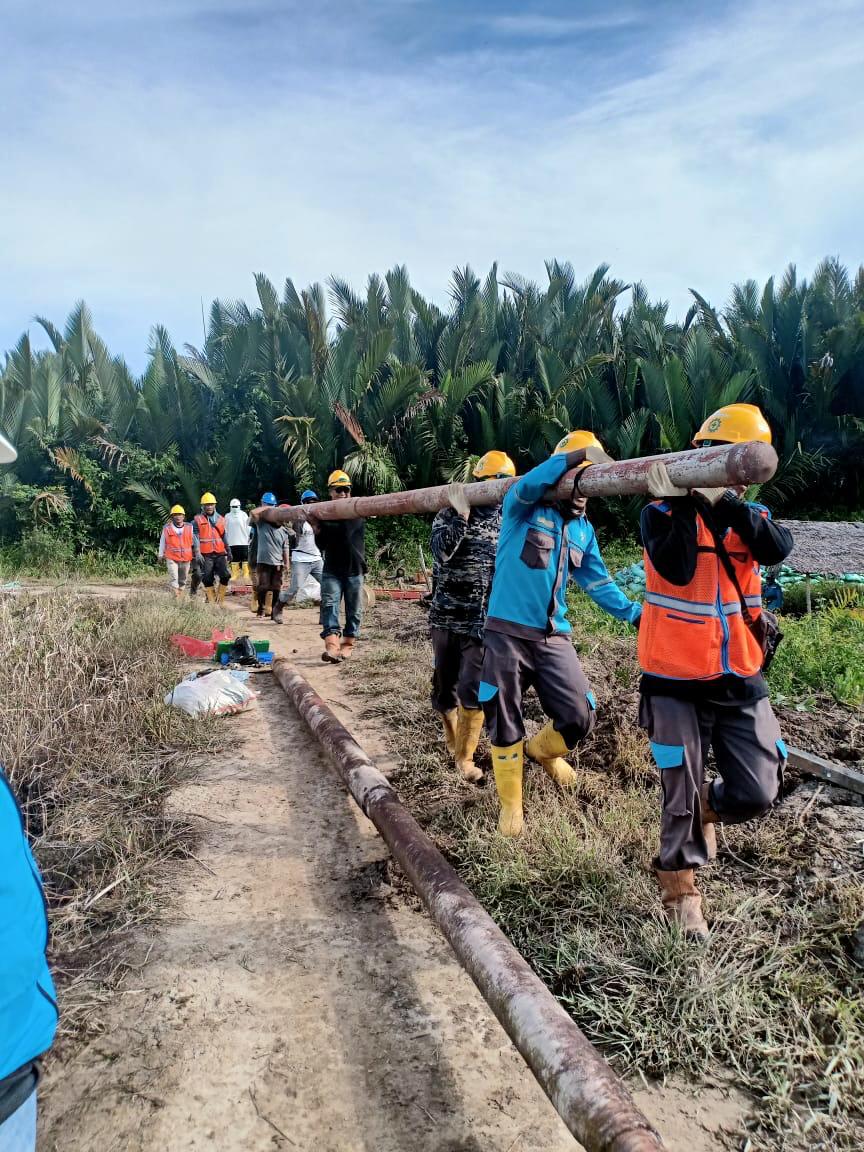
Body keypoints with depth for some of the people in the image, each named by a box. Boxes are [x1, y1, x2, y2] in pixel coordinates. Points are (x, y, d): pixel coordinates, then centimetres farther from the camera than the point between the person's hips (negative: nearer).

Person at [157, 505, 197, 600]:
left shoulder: (189, 527, 4)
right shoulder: (167, 528, 2)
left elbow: (195, 542, 14)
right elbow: (162, 542, 13)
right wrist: (161, 555, 18)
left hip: (186, 558, 2)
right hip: (172, 558, -2)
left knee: (182, 580, 14)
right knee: (173, 578, -14)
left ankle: (180, 596, 28)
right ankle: (176, 597, -16)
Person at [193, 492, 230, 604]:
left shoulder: (220, 519, 14)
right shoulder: (198, 520, 3)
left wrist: (228, 552, 18)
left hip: (220, 553, 3)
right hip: (206, 555, -3)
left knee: (225, 576, -8)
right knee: (208, 579, 0)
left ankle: (220, 601, 5)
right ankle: (212, 602, 9)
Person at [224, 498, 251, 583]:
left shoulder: (243, 515, 1)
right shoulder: (228, 516, 6)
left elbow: (247, 527, 3)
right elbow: (226, 530, 10)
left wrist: (248, 538, -1)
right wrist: (226, 541, 8)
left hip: (243, 541, -2)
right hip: (232, 542, 2)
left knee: (245, 559, -1)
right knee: (234, 560, 5)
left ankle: (246, 574, 5)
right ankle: (235, 574, 11)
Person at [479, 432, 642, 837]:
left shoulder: (584, 531, 12)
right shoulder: (524, 509, -5)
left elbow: (599, 583, 17)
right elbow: (528, 485, -28)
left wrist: (634, 613, 9)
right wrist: (579, 454, -34)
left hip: (554, 636, 5)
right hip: (508, 631, -4)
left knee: (579, 719, -1)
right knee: (505, 724, 6)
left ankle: (542, 750, 34)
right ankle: (510, 804, 26)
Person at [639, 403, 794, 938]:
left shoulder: (750, 516, 6)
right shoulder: (662, 514, -6)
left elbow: (778, 549, -17)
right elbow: (677, 569, -23)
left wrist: (729, 502, -26)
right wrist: (681, 502, -21)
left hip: (741, 680, 4)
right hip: (678, 682, -4)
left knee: (757, 793, 6)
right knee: (682, 796, 5)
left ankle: (707, 806, 40)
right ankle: (680, 889, 29)